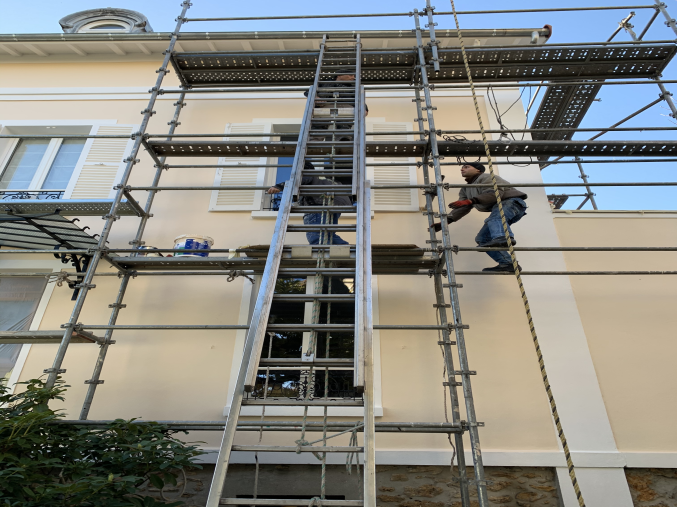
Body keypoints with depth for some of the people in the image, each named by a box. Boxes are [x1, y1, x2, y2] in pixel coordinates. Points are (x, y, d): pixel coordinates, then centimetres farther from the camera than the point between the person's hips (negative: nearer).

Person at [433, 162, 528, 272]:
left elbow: (494, 193, -23)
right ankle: (507, 263, -14)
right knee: (482, 239, -5)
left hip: (512, 202, -8)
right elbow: (462, 208, 12)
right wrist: (446, 221, -6)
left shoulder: (487, 177, -4)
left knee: (496, 217, -39)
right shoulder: (466, 190, 24)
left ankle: (503, 238, -66)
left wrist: (470, 201, -33)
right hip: (498, 209, 8)